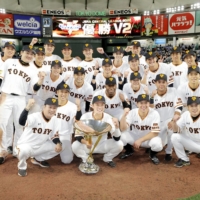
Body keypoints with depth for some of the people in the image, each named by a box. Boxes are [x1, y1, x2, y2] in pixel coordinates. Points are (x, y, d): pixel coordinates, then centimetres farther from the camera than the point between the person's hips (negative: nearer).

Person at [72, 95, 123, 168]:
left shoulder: (108, 118, -16)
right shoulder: (85, 117, -18)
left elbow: (117, 138, -19)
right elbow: (77, 135, -17)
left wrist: (116, 127, -40)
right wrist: (85, 142, -38)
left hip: (103, 145, 1)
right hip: (87, 144, -1)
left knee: (119, 144, -22)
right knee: (75, 146, -30)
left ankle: (107, 159, 10)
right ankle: (86, 159, 3)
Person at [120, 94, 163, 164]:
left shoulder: (155, 114, -21)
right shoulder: (132, 112, -18)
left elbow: (155, 133, -21)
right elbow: (123, 129, -25)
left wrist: (140, 140, -27)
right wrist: (124, 115, -41)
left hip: (149, 138, -1)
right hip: (134, 137, 2)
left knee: (157, 144, -35)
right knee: (121, 136, -27)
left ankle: (153, 155, 6)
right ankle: (129, 151, 10)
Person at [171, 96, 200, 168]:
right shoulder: (185, 115, -9)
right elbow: (176, 131, -7)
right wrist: (174, 122, -27)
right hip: (191, 143, 3)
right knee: (175, 137, -19)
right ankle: (184, 159, 0)